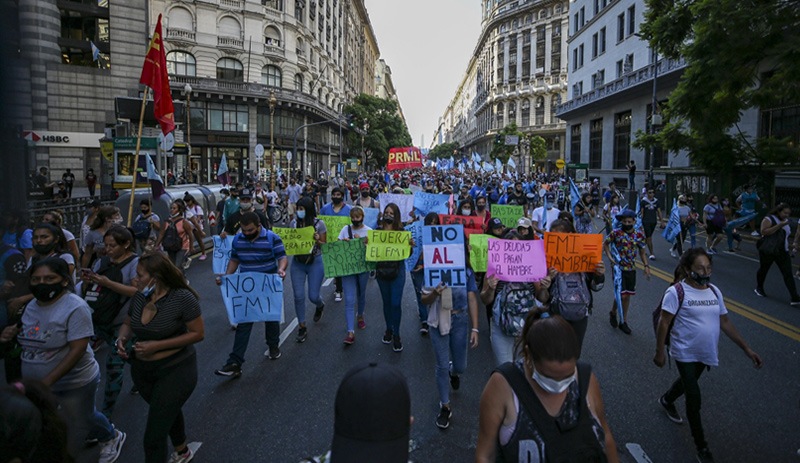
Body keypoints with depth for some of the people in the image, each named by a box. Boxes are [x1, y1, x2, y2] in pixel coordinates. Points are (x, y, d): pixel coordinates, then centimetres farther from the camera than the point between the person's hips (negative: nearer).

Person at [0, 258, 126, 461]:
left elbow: (78, 349, -25)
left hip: (74, 383, -8)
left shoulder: (74, 307, -22)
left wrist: (48, 380, -28)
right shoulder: (32, 305, 2)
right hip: (38, 383, 8)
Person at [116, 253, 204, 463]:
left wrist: (157, 345, -24)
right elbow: (127, 324, 10)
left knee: (154, 436, -6)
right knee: (168, 412, 29)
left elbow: (198, 333, -19)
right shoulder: (139, 296, -6)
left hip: (176, 370, -6)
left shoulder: (182, 298, -23)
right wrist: (122, 339, -13)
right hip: (141, 370, 7)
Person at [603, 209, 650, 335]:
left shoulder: (639, 235, -1)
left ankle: (623, 321, 23)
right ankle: (613, 313, 21)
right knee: (621, 295, -8)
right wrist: (610, 256, -8)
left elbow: (642, 252, 10)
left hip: (631, 269, 3)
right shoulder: (616, 233, -9)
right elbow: (605, 243, 4)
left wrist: (646, 266, 2)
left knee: (628, 295, 10)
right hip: (618, 268, -3)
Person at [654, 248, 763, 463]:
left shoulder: (714, 291, 1)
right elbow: (664, 323, -16)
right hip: (685, 353, -6)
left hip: (706, 353, 6)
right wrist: (660, 352, -15)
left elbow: (725, 322, 7)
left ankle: (666, 400, 56)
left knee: (688, 382, 26)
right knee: (694, 398, -3)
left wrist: (747, 349, 5)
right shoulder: (676, 292, -19)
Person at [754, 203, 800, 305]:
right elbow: (764, 232, -26)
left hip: (783, 252, 5)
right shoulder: (769, 219, -11)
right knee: (763, 270, 13)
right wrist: (779, 225, -27)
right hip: (768, 251, -5)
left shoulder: (786, 221, 11)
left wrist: (791, 244, 11)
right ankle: (759, 288, 36)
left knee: (788, 274, -4)